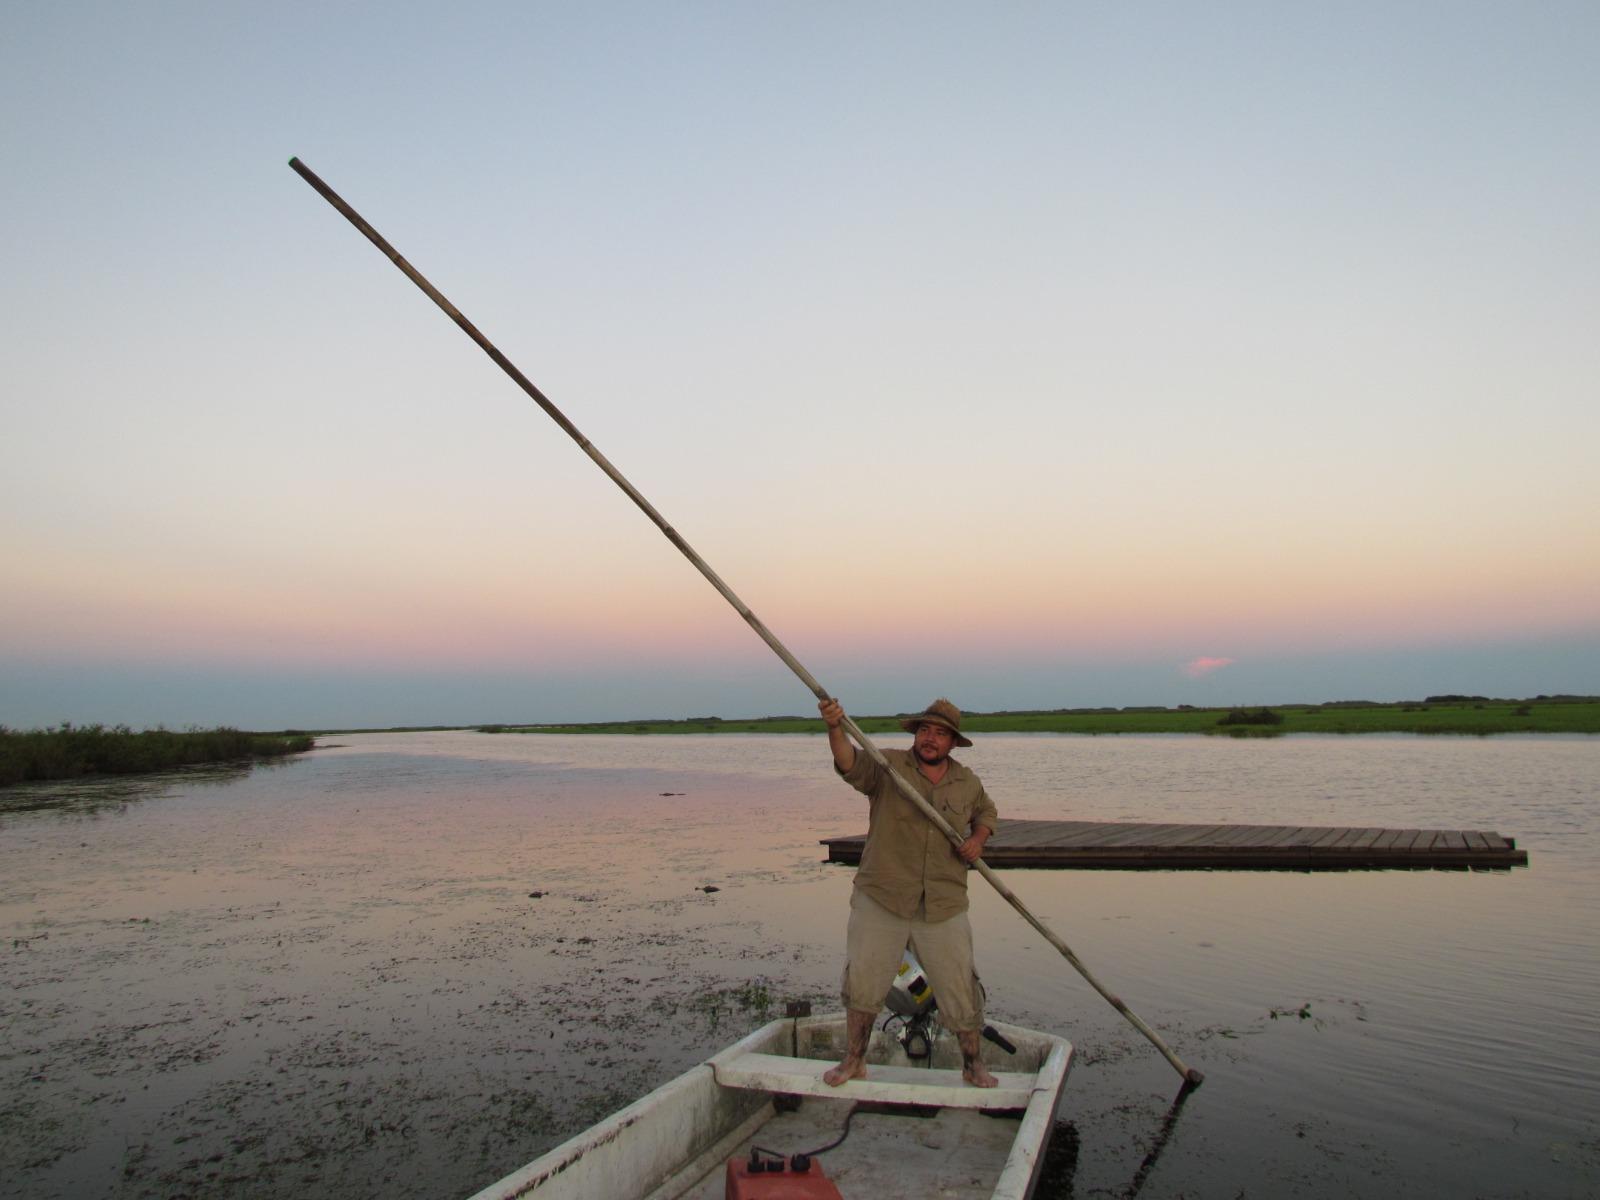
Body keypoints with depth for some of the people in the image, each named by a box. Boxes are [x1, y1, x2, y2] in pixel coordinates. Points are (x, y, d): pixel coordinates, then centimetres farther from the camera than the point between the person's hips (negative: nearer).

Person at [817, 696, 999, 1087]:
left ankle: (973, 1064, 30)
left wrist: (978, 838, 2)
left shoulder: (967, 783, 5)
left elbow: (986, 812, 25)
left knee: (960, 989, 8)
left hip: (943, 908, 2)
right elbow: (851, 763, -28)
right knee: (862, 981, 6)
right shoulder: (887, 766, -7)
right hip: (880, 899, -2)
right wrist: (835, 729, -49)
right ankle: (854, 1060, 27)